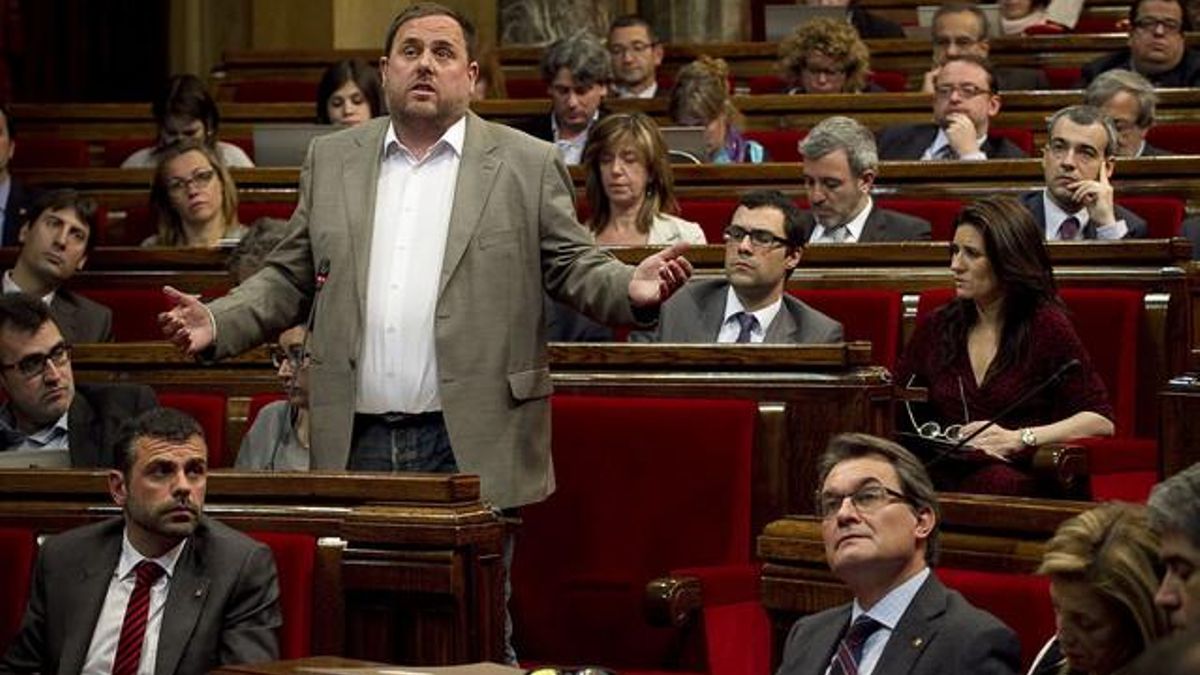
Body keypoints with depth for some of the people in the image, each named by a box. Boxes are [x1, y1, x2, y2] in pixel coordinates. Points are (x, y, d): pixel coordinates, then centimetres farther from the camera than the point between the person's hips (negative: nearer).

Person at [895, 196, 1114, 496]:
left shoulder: (1046, 326, 5)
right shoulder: (935, 327, 19)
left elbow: (1101, 420, -1)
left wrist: (1019, 439, -13)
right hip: (943, 471, 3)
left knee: (996, 480, -42)